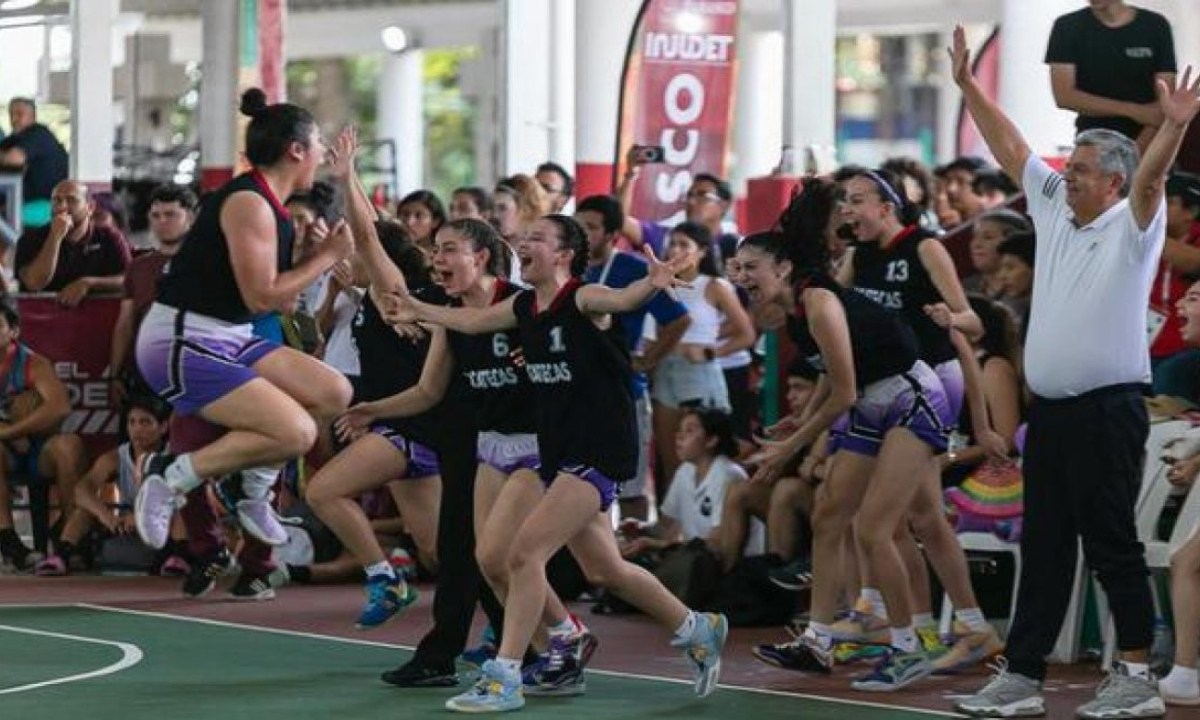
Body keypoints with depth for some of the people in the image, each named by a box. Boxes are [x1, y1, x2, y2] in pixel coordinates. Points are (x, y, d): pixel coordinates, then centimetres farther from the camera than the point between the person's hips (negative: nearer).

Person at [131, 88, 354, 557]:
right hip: (182, 345, -10)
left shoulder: (272, 207, 13)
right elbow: (262, 295, -20)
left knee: (334, 394, 4)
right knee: (296, 432, -20)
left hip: (229, 341, 10)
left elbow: (282, 302, 15)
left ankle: (254, 489, 15)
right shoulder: (247, 203, -16)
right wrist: (328, 256, -10)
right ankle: (171, 476, -9)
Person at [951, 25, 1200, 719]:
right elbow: (1010, 146, 19)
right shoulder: (1055, 207, 13)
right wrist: (968, 83, 19)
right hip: (1050, 409, 7)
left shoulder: (1133, 224, -6)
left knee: (1113, 544, -5)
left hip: (1107, 409, -7)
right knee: (1043, 549, 10)